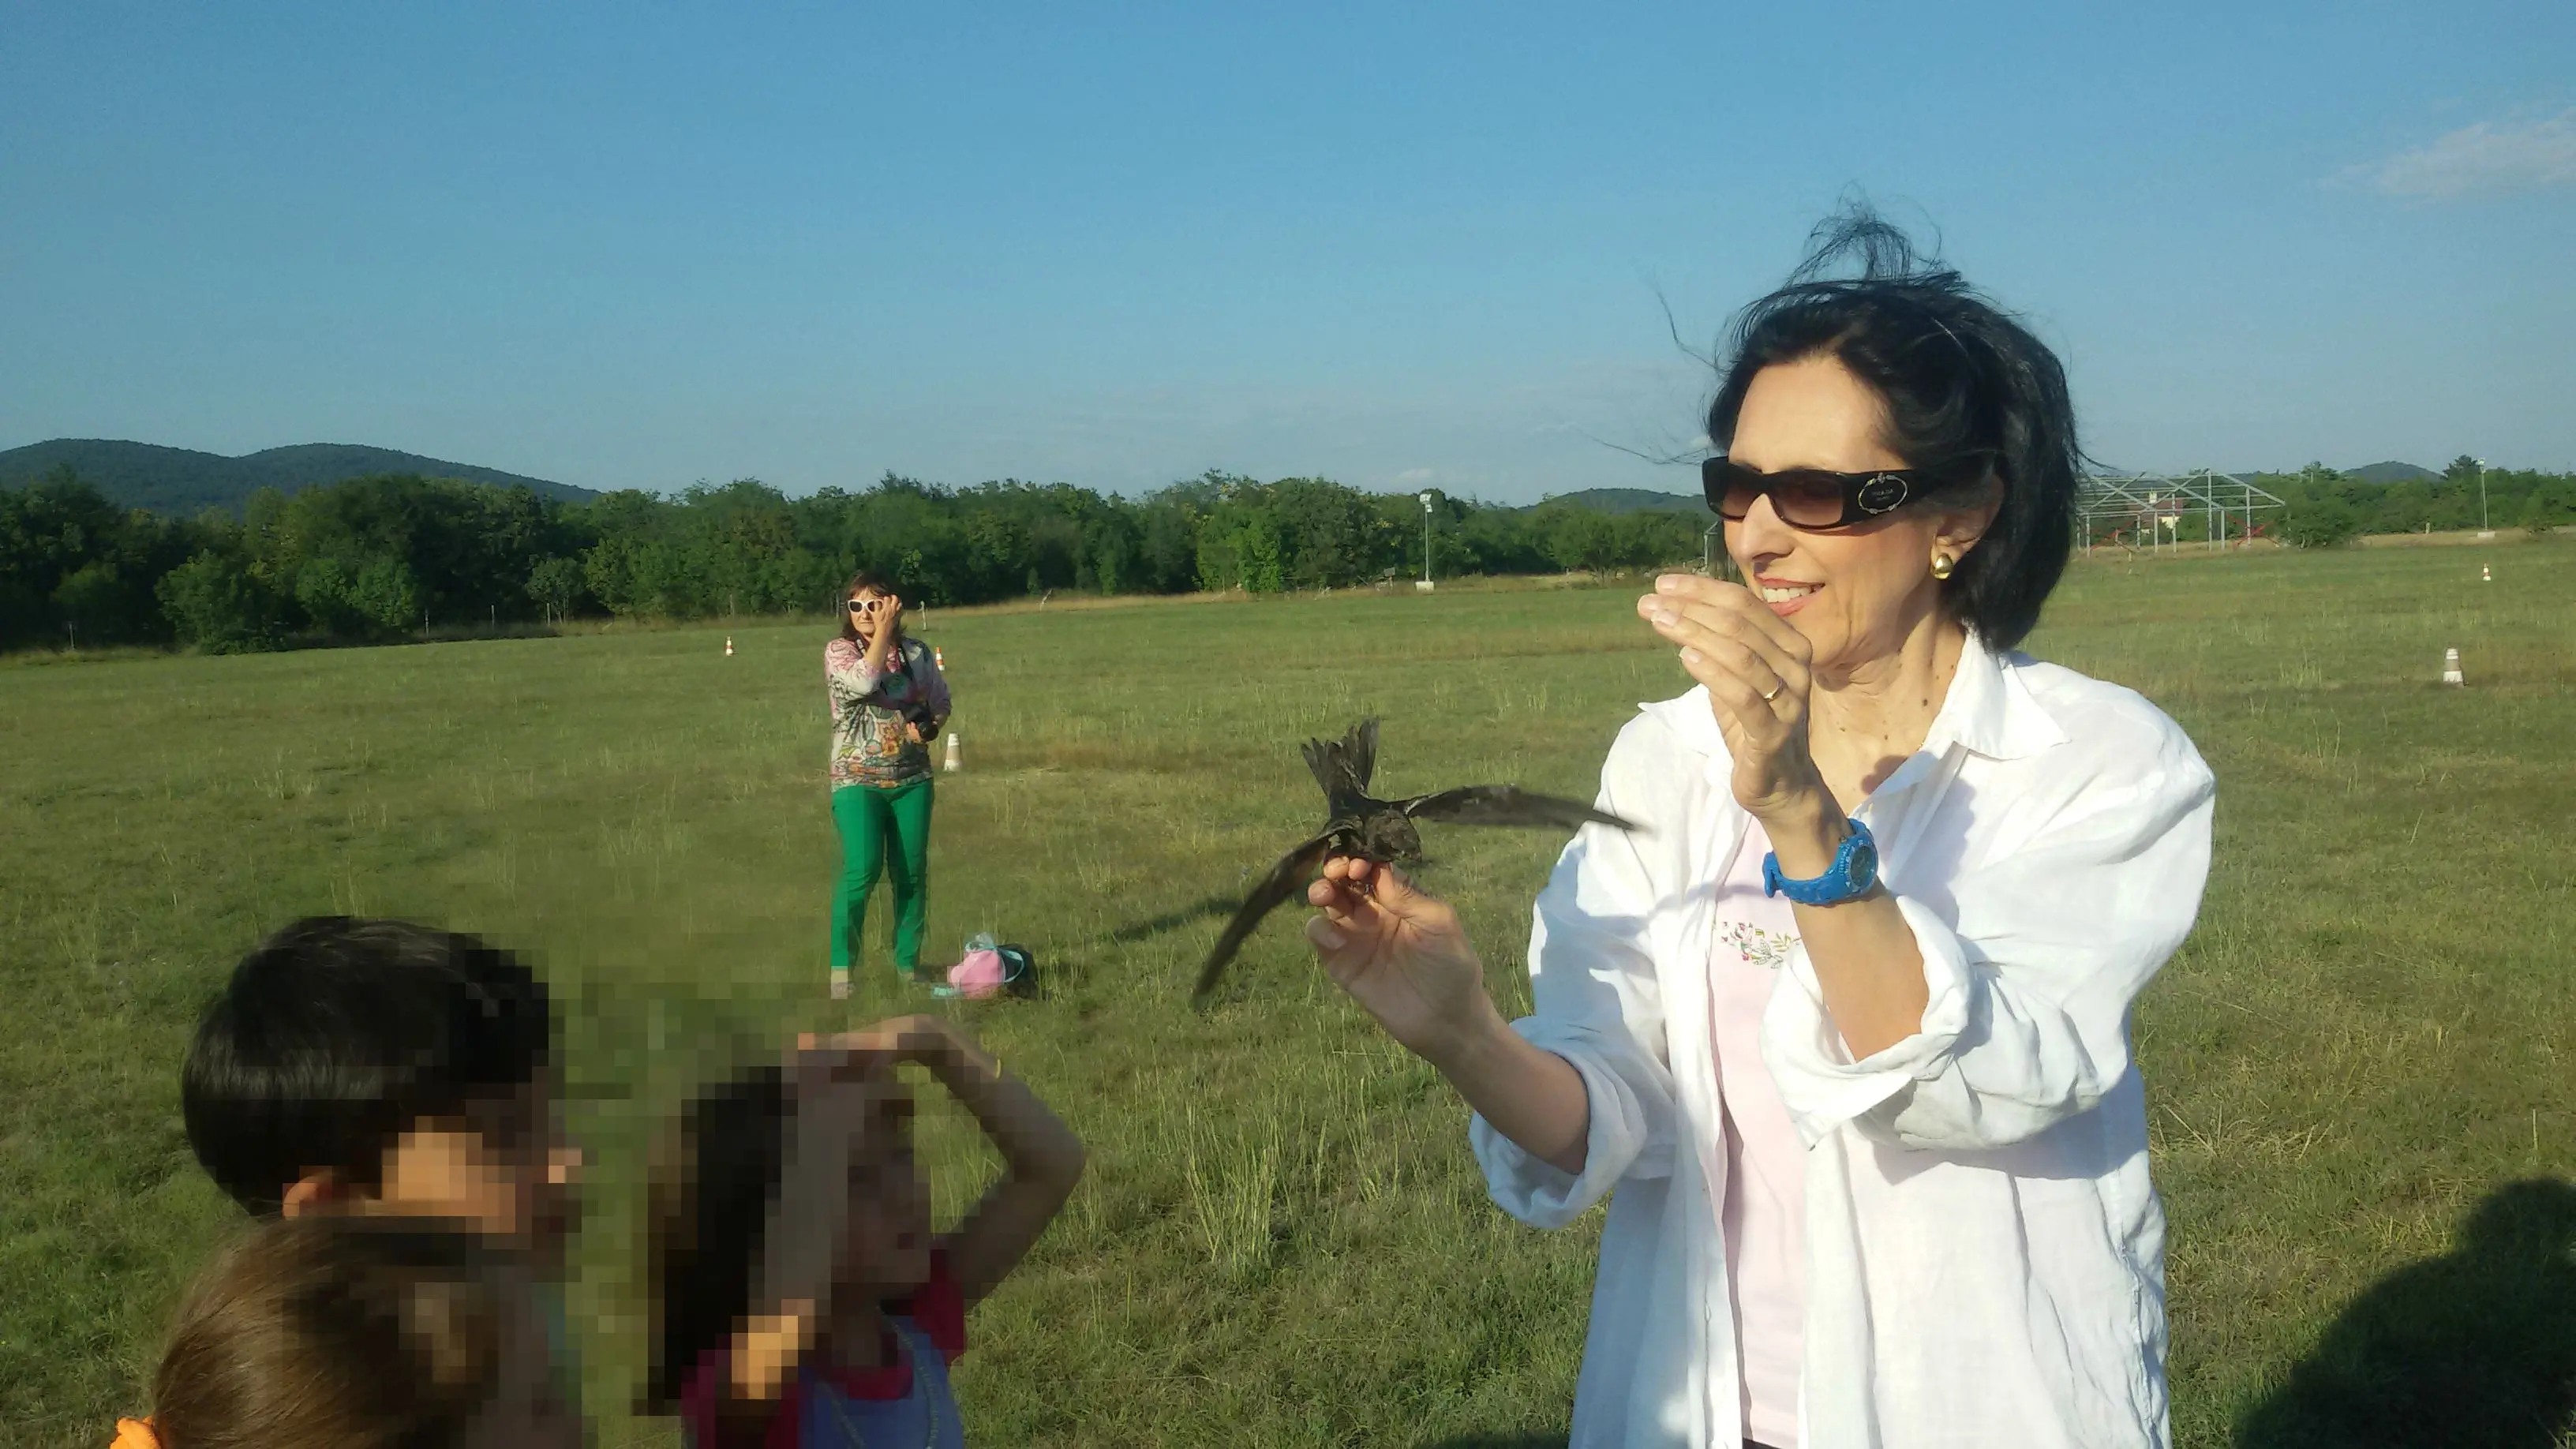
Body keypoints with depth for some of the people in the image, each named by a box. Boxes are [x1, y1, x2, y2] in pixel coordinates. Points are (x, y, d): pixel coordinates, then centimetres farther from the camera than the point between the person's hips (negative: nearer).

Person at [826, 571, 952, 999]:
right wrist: (883, 632, -16)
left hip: (912, 777, 3)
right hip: (858, 778, -3)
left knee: (912, 872, 4)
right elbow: (864, 682, -22)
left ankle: (908, 963, 16)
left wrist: (931, 727, -5)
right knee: (862, 871, -14)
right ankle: (840, 966, -2)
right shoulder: (838, 651, -2)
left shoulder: (918, 652, 6)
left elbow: (941, 702, 15)